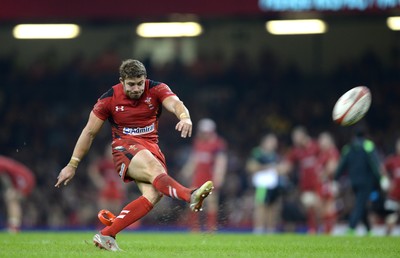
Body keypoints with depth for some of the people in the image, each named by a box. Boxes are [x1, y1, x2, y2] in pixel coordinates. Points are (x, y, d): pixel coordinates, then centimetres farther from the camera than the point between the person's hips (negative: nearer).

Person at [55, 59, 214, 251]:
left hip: (152, 147, 3)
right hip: (125, 147, -3)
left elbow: (175, 103, -22)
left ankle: (105, 235, -24)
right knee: (154, 166, -37)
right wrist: (72, 165, 5)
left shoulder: (156, 90, -2)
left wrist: (184, 117, -47)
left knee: (154, 194, -25)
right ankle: (191, 196, -62)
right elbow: (89, 132, 5)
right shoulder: (109, 99, -3)